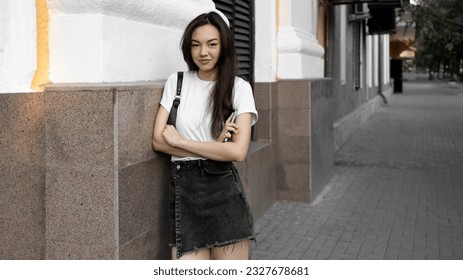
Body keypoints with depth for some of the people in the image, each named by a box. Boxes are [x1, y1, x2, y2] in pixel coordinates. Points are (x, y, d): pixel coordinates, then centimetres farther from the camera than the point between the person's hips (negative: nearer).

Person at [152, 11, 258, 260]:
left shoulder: (239, 88, 0)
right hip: (183, 189, 2)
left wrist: (179, 141, -7)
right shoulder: (176, 82, 8)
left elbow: (238, 151, -11)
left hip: (223, 190, -1)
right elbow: (158, 141, 1)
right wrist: (214, 149, -8)